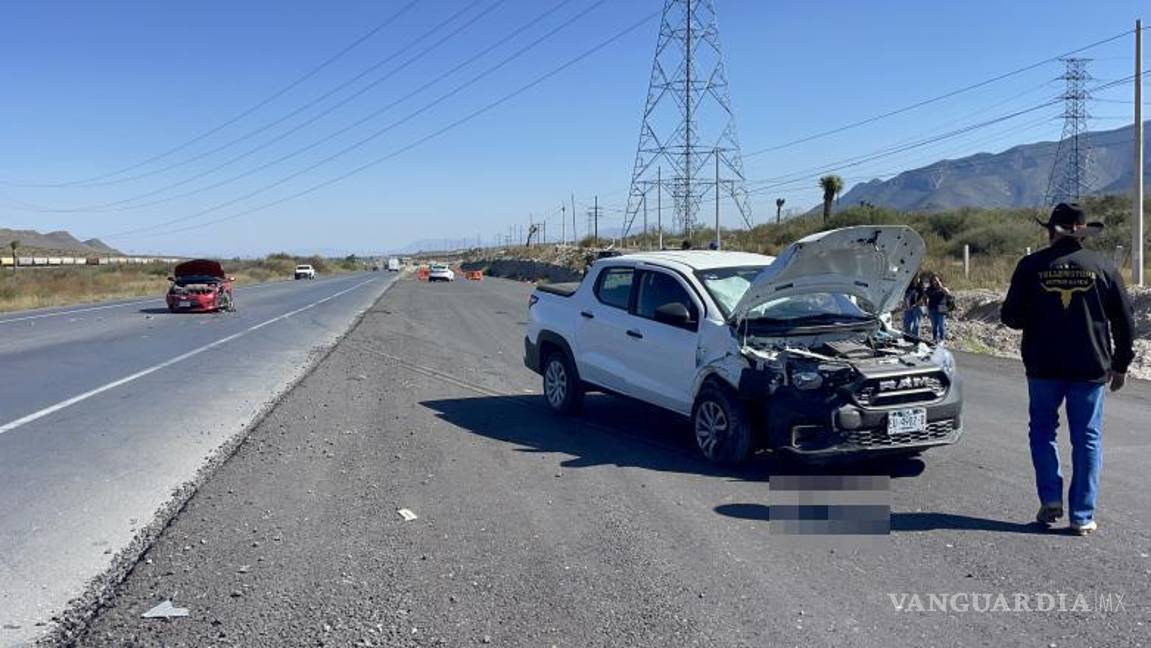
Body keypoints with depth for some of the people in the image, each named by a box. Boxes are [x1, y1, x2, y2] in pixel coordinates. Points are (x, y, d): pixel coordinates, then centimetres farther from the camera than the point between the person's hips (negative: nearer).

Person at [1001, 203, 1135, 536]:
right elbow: (1125, 321, 4)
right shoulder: (1103, 267, 1)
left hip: (1043, 366, -1)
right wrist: (1120, 365, 14)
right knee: (1087, 438, 7)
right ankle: (1082, 516, 8)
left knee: (1042, 430, 16)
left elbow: (1011, 316, -3)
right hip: (1090, 369, 1)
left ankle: (1051, 499, 6)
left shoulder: (1031, 266, -4)